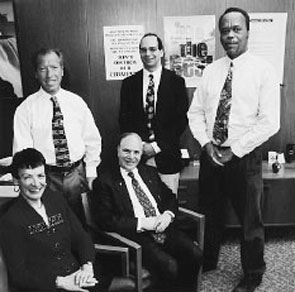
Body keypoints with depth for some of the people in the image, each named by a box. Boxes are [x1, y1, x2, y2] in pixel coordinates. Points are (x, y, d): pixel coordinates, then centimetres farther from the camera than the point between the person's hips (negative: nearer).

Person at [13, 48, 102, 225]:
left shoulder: (76, 102, 2)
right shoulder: (26, 109, -4)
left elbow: (92, 140, 7)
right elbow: (22, 152, -4)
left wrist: (91, 173, 2)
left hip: (77, 173, 2)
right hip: (46, 177, -2)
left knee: (80, 221, 12)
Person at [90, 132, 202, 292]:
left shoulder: (150, 172, 18)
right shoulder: (104, 181, -1)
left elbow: (170, 197, 20)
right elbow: (105, 220, -8)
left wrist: (168, 214, -3)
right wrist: (141, 223, -14)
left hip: (164, 229, 6)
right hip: (135, 237, -5)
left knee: (195, 254, -17)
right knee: (169, 266, -27)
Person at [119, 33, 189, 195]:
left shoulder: (176, 82, 1)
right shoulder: (129, 83, 7)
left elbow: (182, 120, -2)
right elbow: (124, 120, 7)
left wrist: (158, 146, -9)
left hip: (166, 155, -1)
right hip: (137, 156, 1)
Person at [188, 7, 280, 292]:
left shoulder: (263, 70, -7)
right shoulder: (211, 70, 6)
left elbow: (270, 122, -13)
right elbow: (195, 112, 6)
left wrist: (235, 150, -16)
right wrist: (206, 143, -9)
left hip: (244, 156, -4)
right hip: (210, 154, 4)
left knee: (249, 220, 12)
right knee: (209, 214, 18)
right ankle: (206, 264, 41)